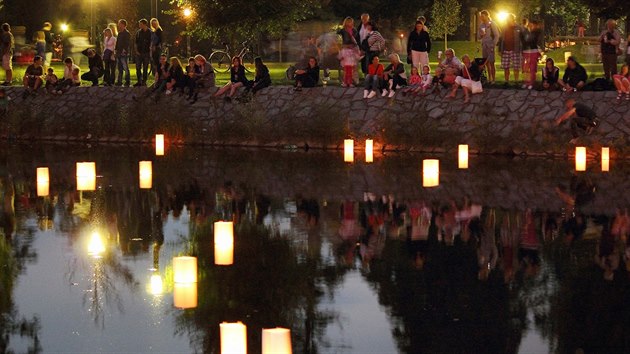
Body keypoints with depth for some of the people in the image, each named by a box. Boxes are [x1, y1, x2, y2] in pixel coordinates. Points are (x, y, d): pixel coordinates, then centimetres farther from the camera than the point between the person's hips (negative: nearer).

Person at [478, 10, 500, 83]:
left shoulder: (492, 24, -3)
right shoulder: (481, 25, 14)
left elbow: (497, 35, -6)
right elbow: (478, 37, 18)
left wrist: (493, 45, -13)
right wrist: (480, 35, -5)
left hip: (490, 46, -6)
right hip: (484, 46, 6)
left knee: (491, 63, -9)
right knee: (486, 63, 5)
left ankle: (493, 80, -7)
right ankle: (489, 79, 10)